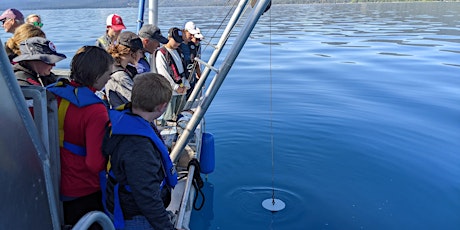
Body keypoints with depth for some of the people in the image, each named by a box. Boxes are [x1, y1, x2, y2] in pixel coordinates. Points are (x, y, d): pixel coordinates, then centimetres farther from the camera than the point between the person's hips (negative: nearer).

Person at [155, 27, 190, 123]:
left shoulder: (178, 52, 17)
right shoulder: (161, 53, -7)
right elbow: (163, 74, -13)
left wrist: (185, 85, 5)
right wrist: (176, 87, -12)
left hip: (181, 90, 7)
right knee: (168, 118, -7)